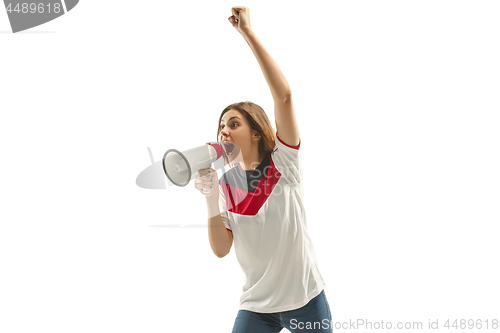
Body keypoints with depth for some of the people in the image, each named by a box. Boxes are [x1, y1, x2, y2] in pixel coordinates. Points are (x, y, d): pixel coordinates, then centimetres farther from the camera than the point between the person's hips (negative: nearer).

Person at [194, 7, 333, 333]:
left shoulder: (284, 160, -9)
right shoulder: (226, 182, 1)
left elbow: (284, 95, -23)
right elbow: (221, 249, -7)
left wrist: (248, 32, -24)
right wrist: (211, 197, -18)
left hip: (306, 299, -2)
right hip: (256, 305, 3)